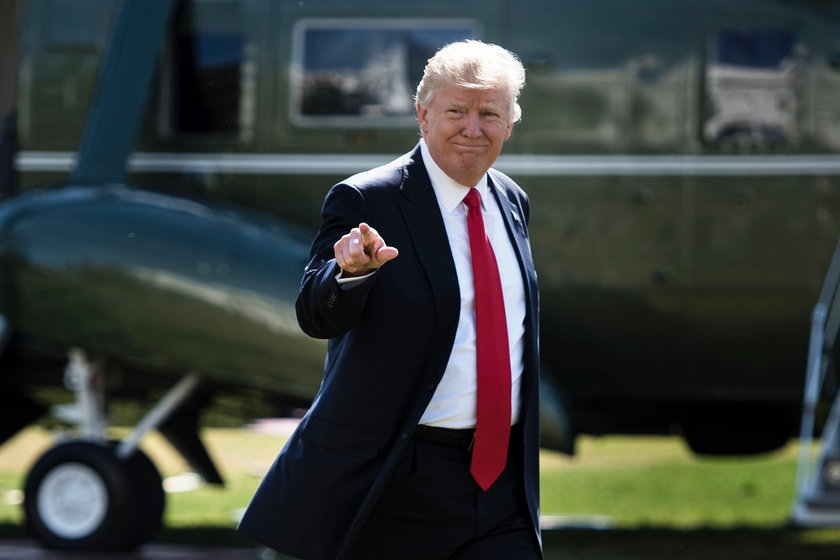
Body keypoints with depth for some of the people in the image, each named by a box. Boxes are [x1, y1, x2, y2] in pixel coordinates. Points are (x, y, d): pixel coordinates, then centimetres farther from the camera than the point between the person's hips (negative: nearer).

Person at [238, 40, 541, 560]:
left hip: (502, 477, 5)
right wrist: (351, 270, -41)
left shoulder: (511, 201, 11)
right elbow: (317, 317, -21)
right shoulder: (366, 201, -8)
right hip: (397, 479, -5)